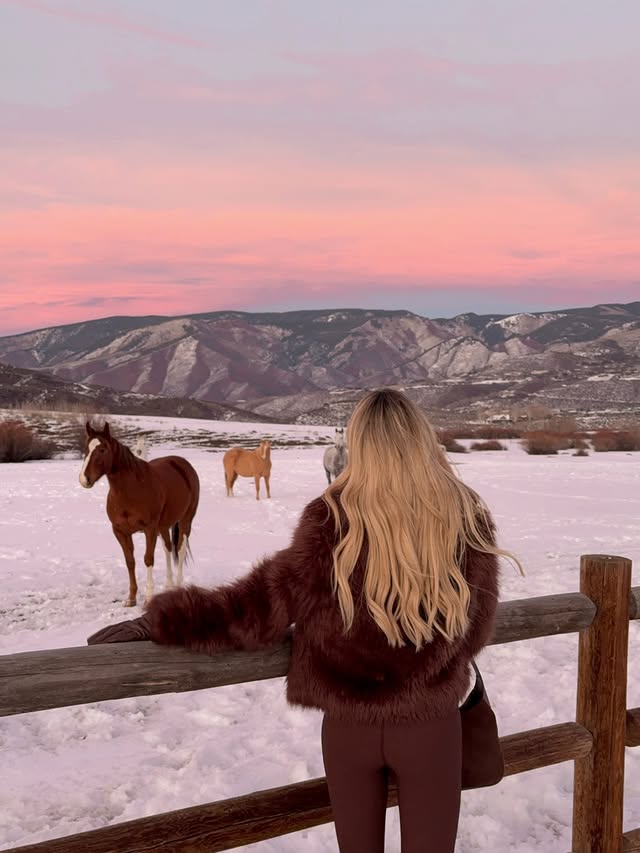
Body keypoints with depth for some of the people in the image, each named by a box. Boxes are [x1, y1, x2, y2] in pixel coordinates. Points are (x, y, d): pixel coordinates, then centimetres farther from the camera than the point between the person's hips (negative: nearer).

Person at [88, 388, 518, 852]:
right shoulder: (468, 517, -12)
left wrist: (161, 621, -5)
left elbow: (265, 605, -13)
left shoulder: (332, 519, -17)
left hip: (349, 722, 0)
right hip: (431, 723, 0)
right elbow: (474, 631, -1)